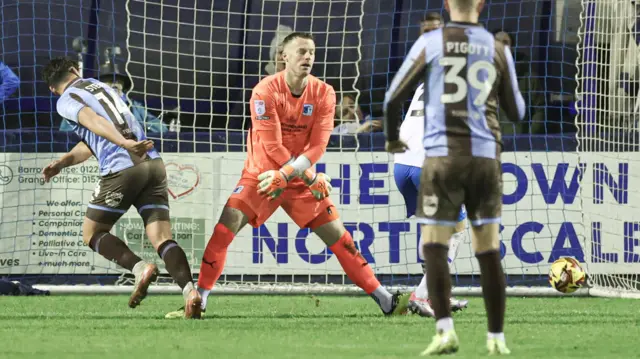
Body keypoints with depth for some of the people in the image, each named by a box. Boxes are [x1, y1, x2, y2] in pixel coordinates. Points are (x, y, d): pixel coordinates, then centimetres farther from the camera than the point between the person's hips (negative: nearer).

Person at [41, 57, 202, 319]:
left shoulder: (66, 101, 6)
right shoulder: (101, 86, 29)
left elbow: (93, 121, -15)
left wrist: (125, 143, -28)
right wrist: (61, 163, 27)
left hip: (122, 169, -6)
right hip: (153, 165, 6)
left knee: (92, 234, 11)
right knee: (162, 238, -1)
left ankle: (139, 268, -13)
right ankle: (189, 289, -26)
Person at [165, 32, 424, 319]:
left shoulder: (323, 93, -5)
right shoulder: (266, 91, -16)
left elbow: (317, 146, -11)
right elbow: (272, 146, -19)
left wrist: (285, 175, -24)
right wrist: (312, 179, -18)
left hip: (301, 177, 2)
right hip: (260, 175, -2)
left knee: (339, 237, -1)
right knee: (224, 228, -18)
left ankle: (386, 302, 5)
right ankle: (198, 301, -10)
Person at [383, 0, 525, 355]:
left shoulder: (431, 43, 0)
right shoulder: (498, 49, 6)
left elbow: (394, 97, 5)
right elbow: (516, 112, 15)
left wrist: (392, 138, 24)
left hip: (443, 156, -2)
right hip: (486, 155, 2)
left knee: (434, 246, 1)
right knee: (489, 251, 8)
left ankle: (445, 330, -15)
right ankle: (496, 338, 8)